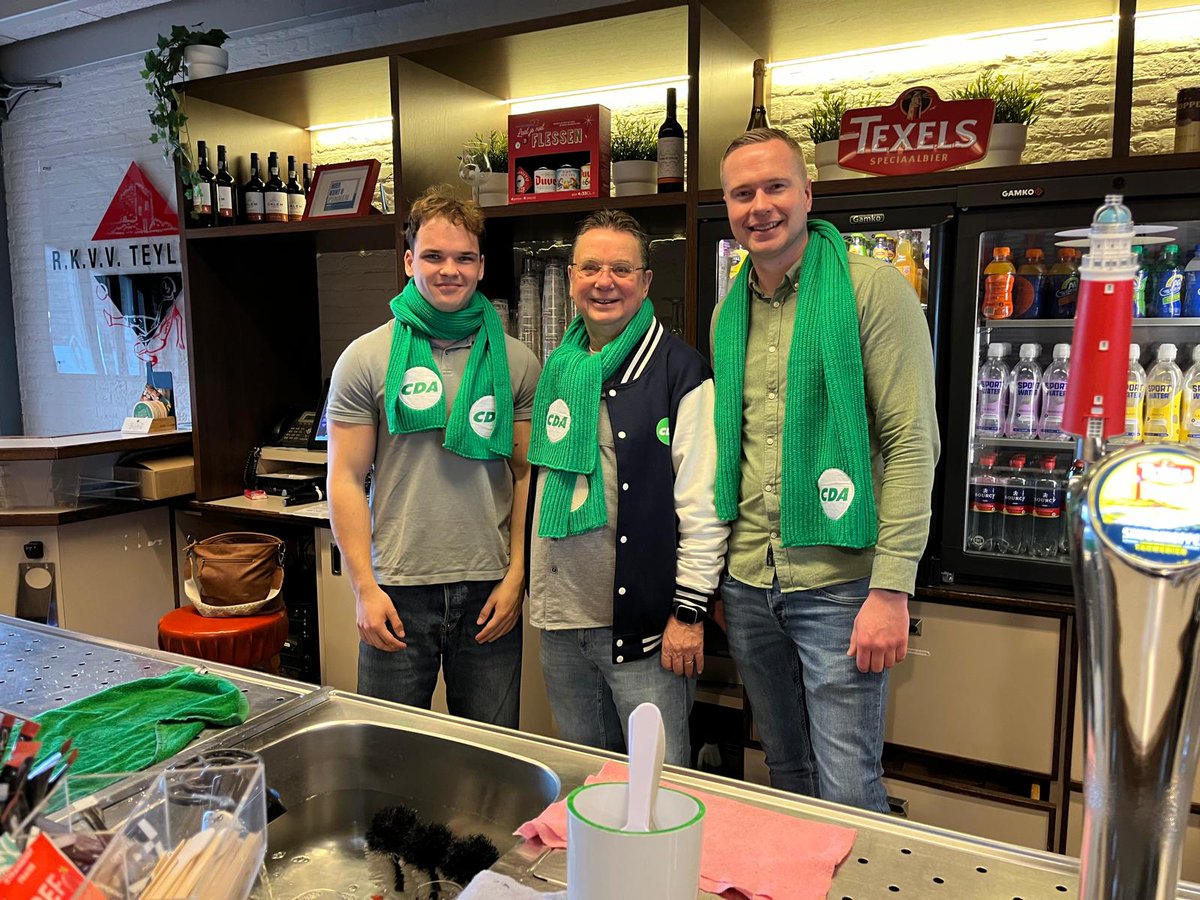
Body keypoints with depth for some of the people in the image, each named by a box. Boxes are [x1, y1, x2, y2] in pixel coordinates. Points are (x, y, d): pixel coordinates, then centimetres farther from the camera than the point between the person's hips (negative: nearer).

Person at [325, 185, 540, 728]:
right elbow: (346, 481, -1)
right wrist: (364, 587, -7)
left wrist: (516, 576, -1)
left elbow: (527, 477, 5)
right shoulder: (366, 358, -1)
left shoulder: (515, 361, 4)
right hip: (397, 589, -1)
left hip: (489, 589, 2)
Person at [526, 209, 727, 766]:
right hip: (562, 623, 6)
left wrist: (689, 611, -14)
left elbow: (702, 504, -12)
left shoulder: (680, 371, -8)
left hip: (645, 624, -6)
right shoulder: (557, 370, 11)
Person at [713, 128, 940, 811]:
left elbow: (912, 443, -12)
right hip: (747, 585, 6)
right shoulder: (730, 312, 11)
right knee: (788, 775, 20)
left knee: (847, 793, 1)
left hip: (840, 583, -5)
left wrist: (892, 588, -17)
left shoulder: (873, 289, -8)